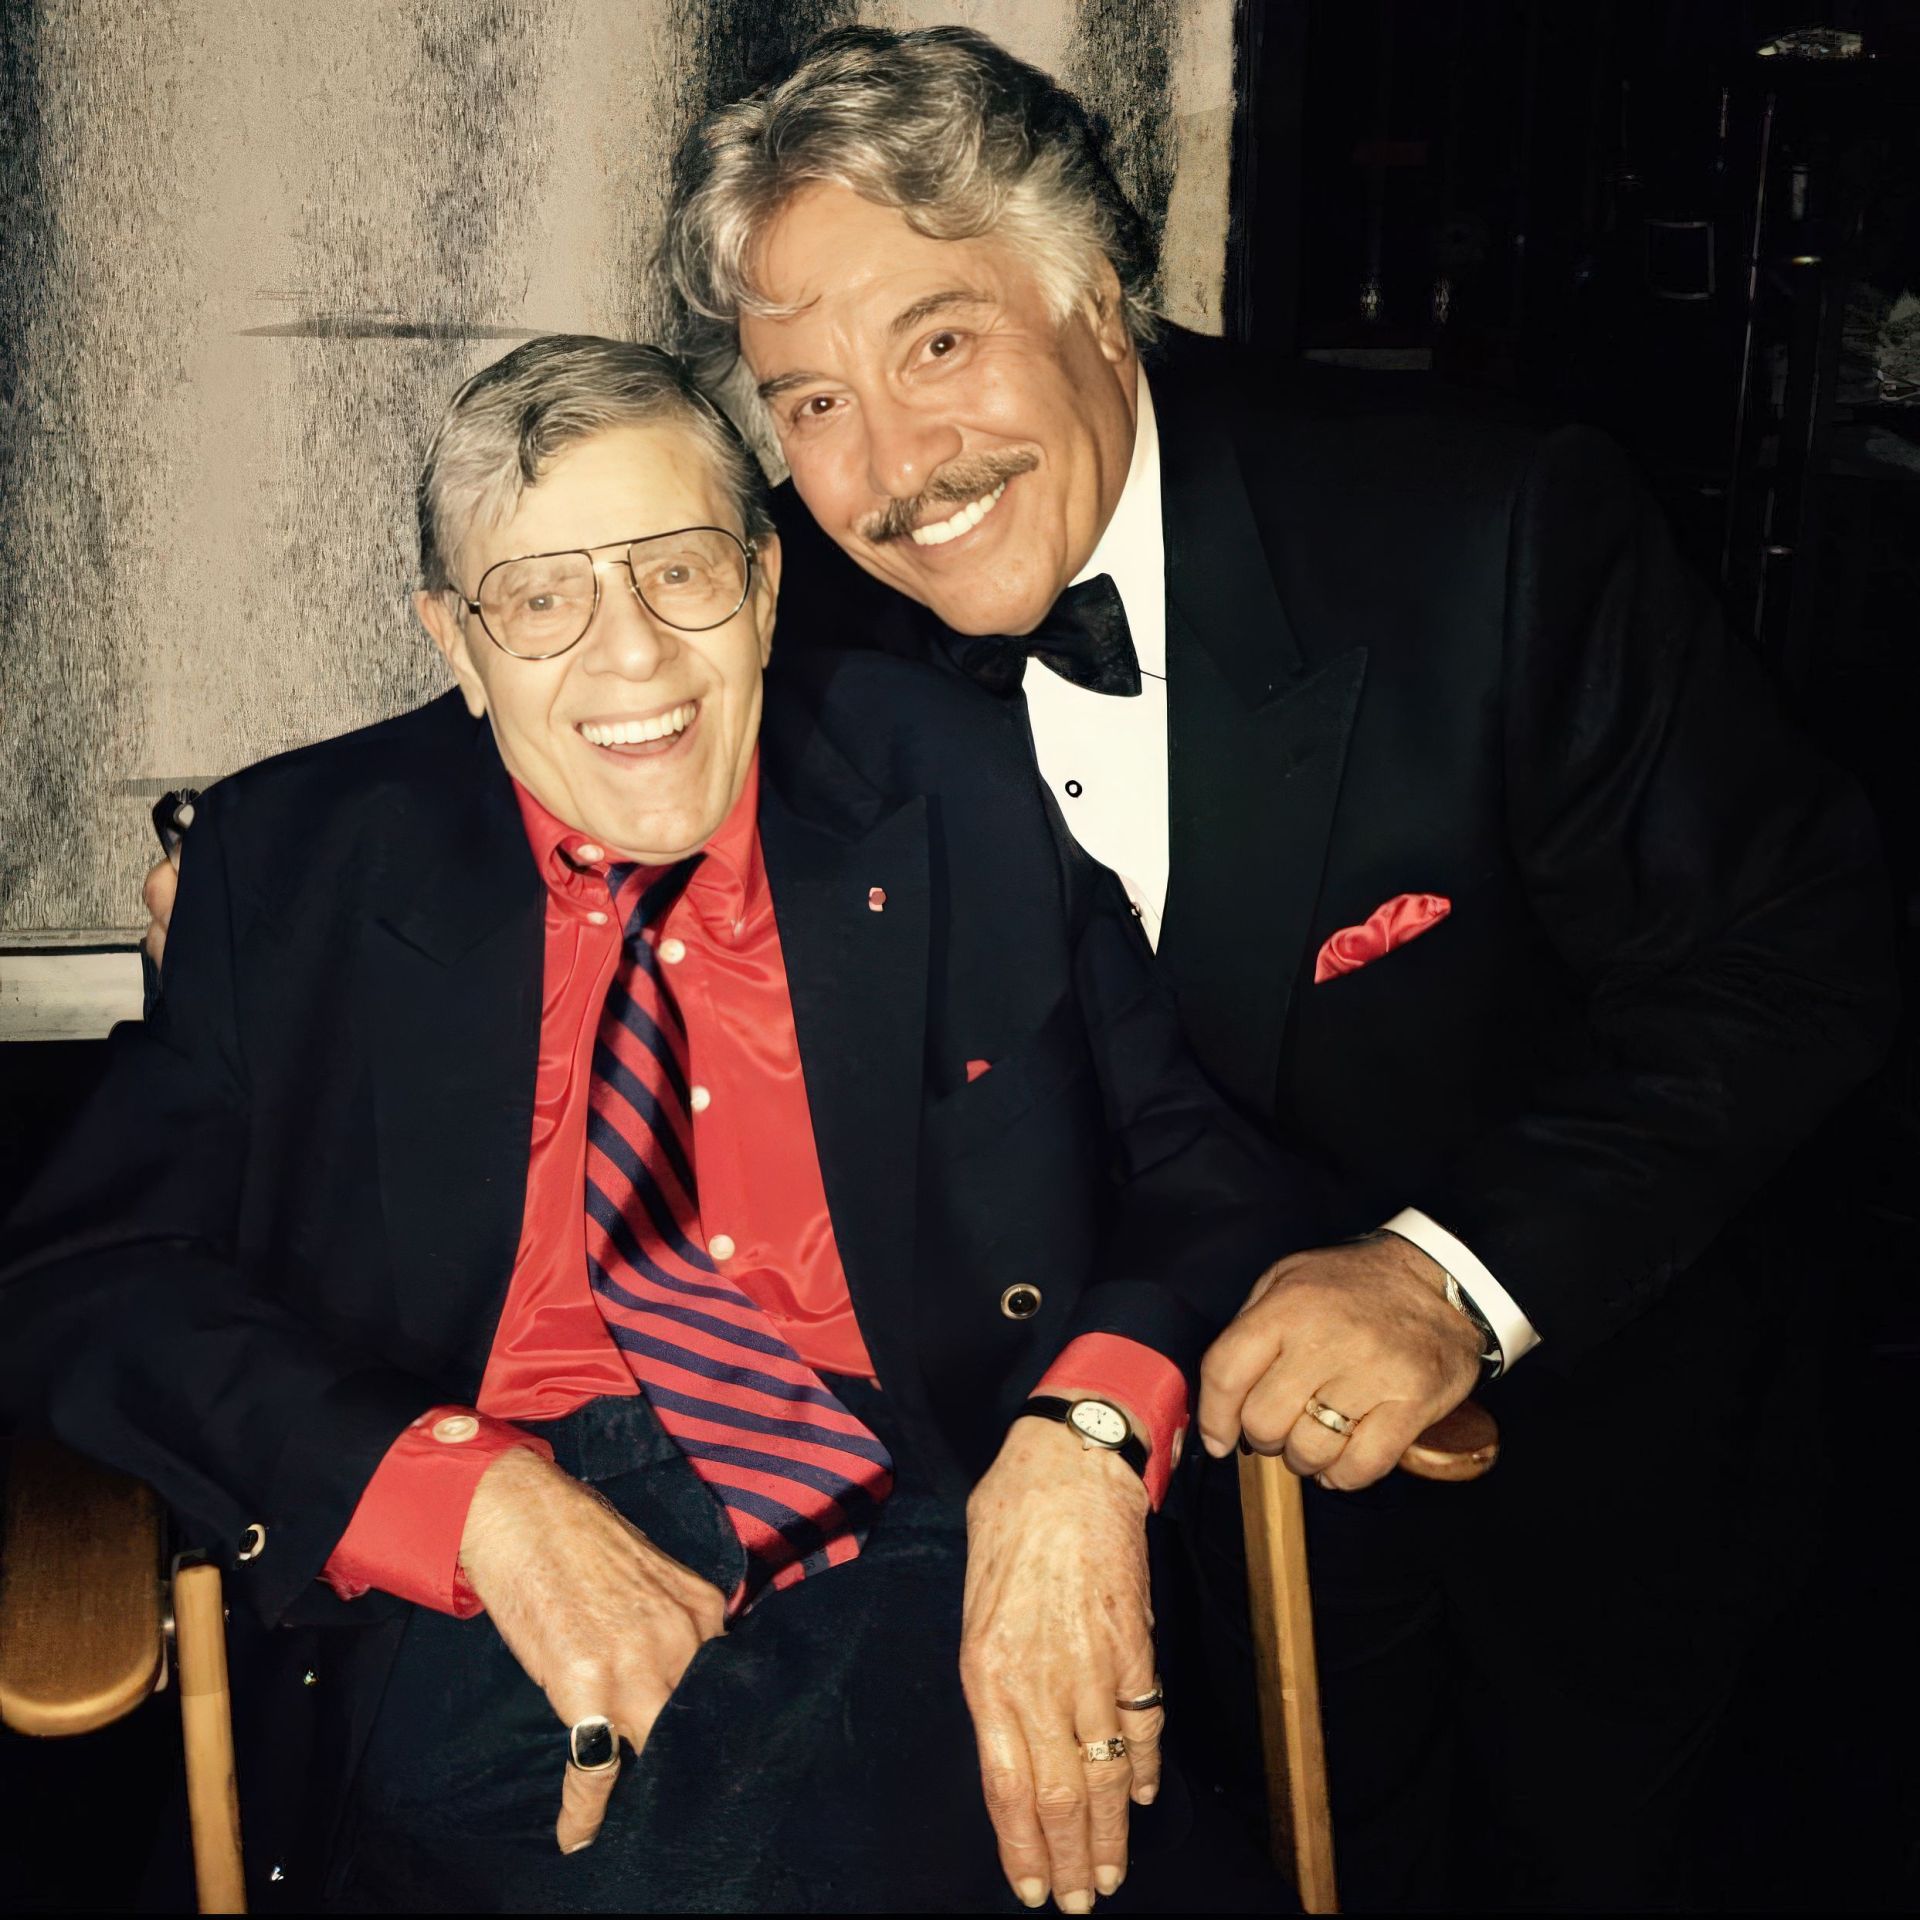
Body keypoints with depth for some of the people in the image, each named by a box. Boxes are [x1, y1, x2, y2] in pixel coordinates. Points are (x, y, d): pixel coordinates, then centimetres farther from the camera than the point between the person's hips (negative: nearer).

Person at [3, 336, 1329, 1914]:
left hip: (928, 1573, 3)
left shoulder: (958, 796, 10)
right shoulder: (292, 866, 10)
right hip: (481, 1634, -2)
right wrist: (477, 1495, -14)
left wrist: (1086, 1430, -16)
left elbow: (1213, 1163, 7)